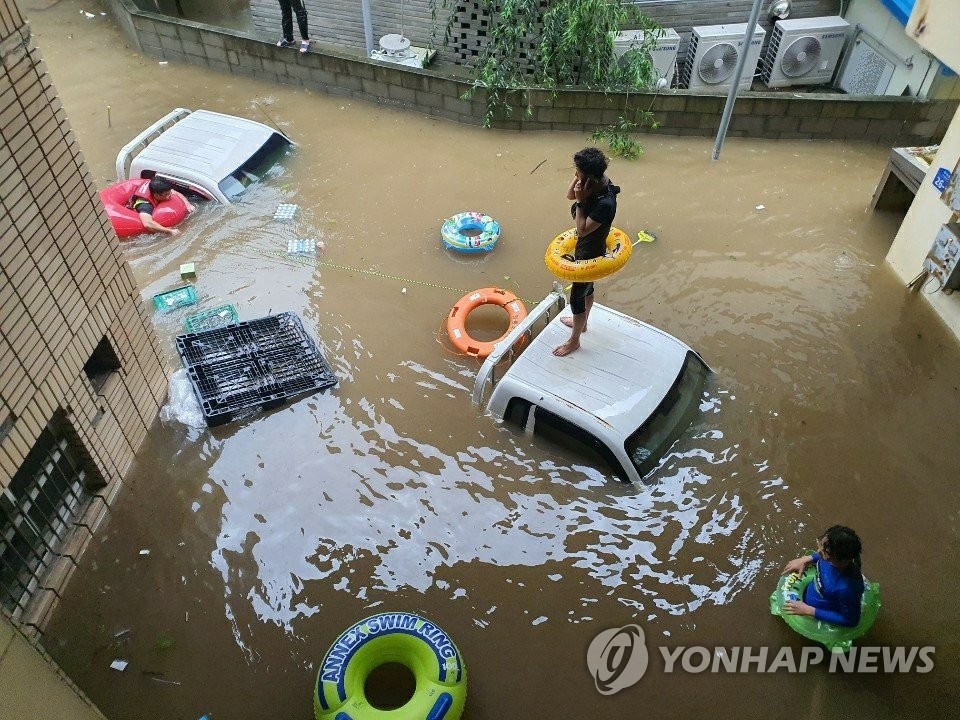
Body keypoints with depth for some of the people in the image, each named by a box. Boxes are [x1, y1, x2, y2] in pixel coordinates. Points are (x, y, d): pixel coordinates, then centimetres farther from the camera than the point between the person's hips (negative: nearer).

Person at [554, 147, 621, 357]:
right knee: (587, 287, 30)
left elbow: (582, 230, -31)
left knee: (576, 297, 9)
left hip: (590, 255, -9)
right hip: (585, 249, 9)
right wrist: (578, 178, -16)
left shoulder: (605, 203, -38)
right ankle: (582, 322, 55)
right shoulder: (598, 182, -12)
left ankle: (574, 341, 30)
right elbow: (569, 195, 1)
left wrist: (581, 201, -33)